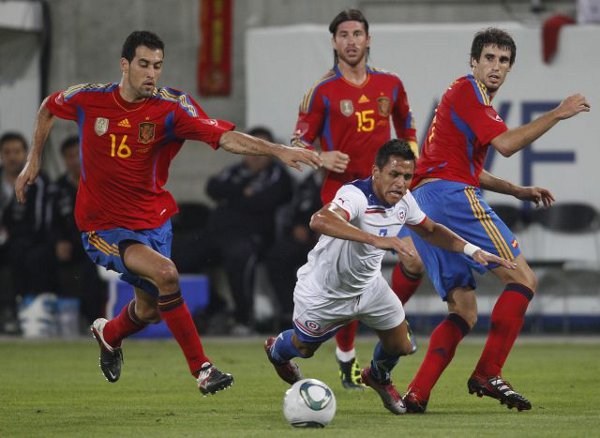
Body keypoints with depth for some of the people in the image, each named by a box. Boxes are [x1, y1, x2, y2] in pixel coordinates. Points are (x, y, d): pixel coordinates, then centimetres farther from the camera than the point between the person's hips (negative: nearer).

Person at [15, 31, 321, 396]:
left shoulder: (170, 108, -14)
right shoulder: (89, 99, -11)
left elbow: (225, 137, -26)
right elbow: (49, 109, 12)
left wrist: (279, 151, -38)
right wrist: (34, 160, 12)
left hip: (153, 221, 3)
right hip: (103, 226, -3)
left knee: (149, 309, 15)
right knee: (165, 272, -28)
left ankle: (108, 334, 54)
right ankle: (202, 369, -20)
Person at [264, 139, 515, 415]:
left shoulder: (403, 201, -13)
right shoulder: (356, 195, -37)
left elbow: (430, 231, 8)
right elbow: (320, 221, -58)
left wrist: (472, 250, -6)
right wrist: (376, 240, -67)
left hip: (368, 286, 6)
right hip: (324, 291, -6)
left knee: (400, 346, 10)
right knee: (304, 347, 17)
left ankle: (378, 377, 46)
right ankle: (276, 350, 55)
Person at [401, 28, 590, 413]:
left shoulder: (472, 96, 27)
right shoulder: (467, 90, -5)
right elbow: (506, 144, -17)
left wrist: (518, 191, 25)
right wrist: (557, 114, -13)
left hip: (425, 206, 10)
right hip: (452, 196, -10)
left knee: (464, 312, 8)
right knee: (523, 279, -9)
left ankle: (417, 394, -5)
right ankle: (488, 375, -16)